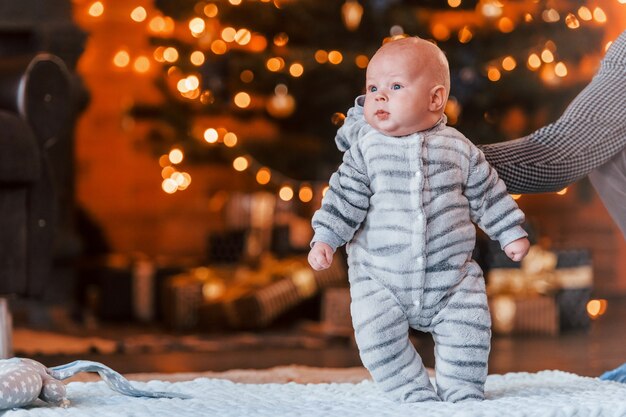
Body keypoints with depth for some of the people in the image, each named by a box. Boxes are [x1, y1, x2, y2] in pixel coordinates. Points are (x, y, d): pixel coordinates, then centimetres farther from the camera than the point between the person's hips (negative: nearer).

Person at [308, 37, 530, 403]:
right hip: (380, 278, 0)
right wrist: (325, 239, -14)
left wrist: (512, 233, 9)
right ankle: (415, 393, 1)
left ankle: (463, 393, 11)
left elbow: (487, 194, 8)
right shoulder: (366, 150, -2)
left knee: (468, 329, -9)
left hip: (451, 276, 0)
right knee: (377, 334, -14)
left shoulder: (458, 148, -1)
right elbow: (346, 196, -4)